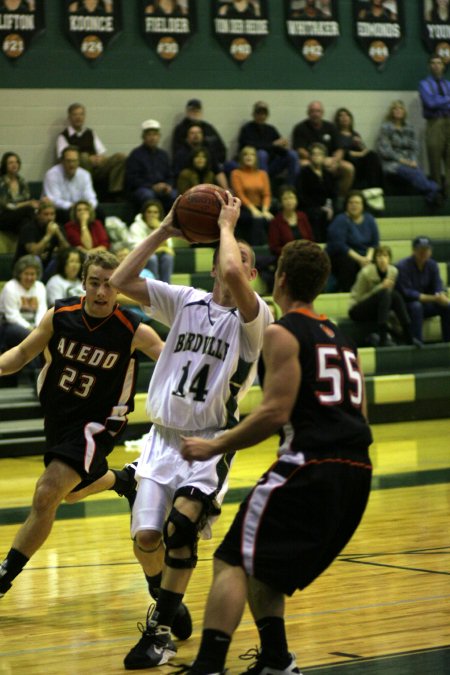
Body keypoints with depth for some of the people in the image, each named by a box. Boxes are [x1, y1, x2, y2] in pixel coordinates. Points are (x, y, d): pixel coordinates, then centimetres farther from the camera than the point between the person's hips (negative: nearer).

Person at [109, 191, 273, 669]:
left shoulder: (254, 317, -6)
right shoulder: (185, 301, 7)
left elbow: (233, 275, -28)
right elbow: (121, 281, 0)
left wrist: (227, 225, -12)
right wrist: (165, 231, -1)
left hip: (211, 441, -4)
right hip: (164, 436, 4)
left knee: (180, 526, -23)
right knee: (145, 536, -5)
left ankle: (159, 632, -9)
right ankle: (168, 605, 26)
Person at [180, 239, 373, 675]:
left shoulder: (282, 333, -3)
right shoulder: (340, 339, 21)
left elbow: (276, 413, -13)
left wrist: (214, 447, -6)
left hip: (310, 468, -8)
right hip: (356, 473, 8)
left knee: (232, 561, -5)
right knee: (262, 565, 22)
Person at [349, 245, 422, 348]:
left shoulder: (393, 271, -5)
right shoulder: (366, 272, -19)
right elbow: (359, 298, -17)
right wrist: (381, 287, -24)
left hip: (375, 310, 5)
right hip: (357, 310, -5)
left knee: (395, 295, -23)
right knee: (384, 294, -31)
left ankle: (409, 336, -26)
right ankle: (383, 339, -39)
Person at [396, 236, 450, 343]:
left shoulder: (432, 265, 1)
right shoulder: (403, 266, -18)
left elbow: (438, 287, -5)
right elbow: (406, 293, -23)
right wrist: (433, 298, -30)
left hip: (425, 303, 5)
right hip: (405, 306, -5)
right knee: (416, 306, -37)